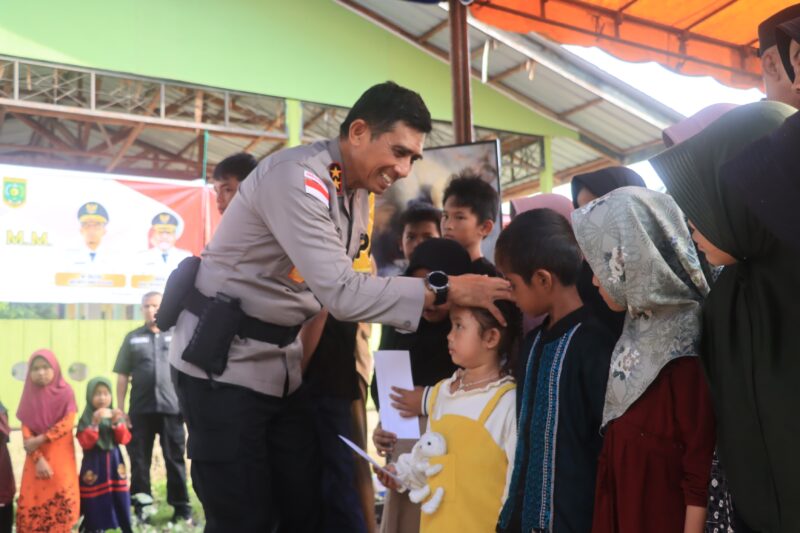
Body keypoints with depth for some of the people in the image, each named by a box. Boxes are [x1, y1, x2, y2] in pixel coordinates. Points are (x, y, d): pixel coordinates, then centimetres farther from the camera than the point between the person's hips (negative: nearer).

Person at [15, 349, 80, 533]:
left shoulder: (65, 392, -3)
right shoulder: (30, 395, 3)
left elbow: (68, 423, -11)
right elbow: (26, 431, -3)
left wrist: (40, 439, -18)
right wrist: (38, 459, -14)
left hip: (61, 456, -2)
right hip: (36, 457, 2)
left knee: (61, 500, -5)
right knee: (31, 503, -1)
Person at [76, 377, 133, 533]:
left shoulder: (115, 415, 5)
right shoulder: (86, 418, -5)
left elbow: (124, 439, -2)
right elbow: (85, 443, -16)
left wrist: (117, 423, -16)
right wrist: (95, 423, -25)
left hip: (114, 464, 3)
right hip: (94, 467, -3)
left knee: (119, 502, 5)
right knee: (96, 507, -1)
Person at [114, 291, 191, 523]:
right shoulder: (133, 338, 10)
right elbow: (122, 377, 9)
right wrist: (120, 410, 3)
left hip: (172, 408, -1)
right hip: (140, 410, 1)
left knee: (175, 459, 4)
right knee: (139, 461, 6)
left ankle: (181, 507, 12)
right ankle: (141, 508, 16)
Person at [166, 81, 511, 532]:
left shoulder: (358, 192, 6)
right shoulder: (297, 177, -23)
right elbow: (341, 292, -32)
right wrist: (444, 289, -31)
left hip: (281, 363, 8)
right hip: (223, 361, -8)